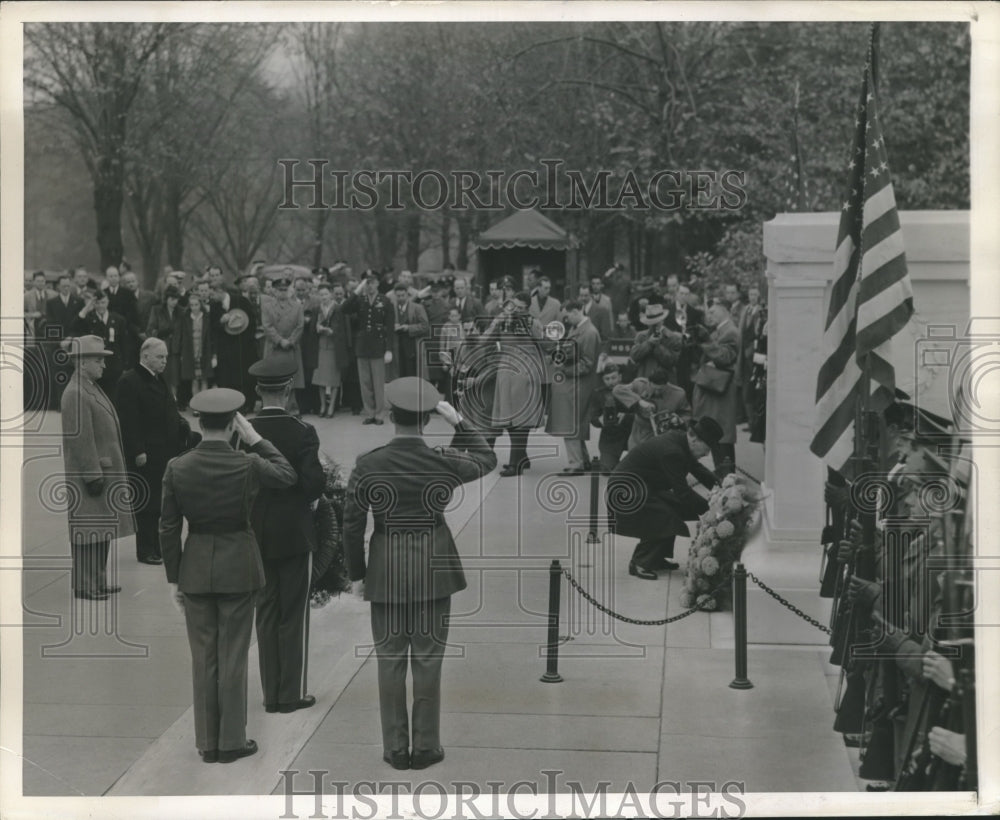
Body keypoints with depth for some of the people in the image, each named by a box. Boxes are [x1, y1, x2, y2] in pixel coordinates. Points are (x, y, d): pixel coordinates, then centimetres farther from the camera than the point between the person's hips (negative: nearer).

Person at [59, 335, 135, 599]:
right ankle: (84, 586, 3)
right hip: (89, 474, -10)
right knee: (88, 530, -4)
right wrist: (93, 476, -21)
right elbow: (81, 440, -21)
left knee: (103, 529, 14)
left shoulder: (92, 388, 14)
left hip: (104, 471, 10)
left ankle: (98, 582, 23)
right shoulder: (75, 394, -17)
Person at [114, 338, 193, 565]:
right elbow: (128, 422, -18)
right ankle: (146, 550, 9)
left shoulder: (160, 380, 17)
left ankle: (159, 547, 21)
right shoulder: (129, 382, -13)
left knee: (164, 503, 12)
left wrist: (180, 423, 8)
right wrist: (138, 452, -21)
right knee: (147, 505, 0)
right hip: (146, 457, -9)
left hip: (167, 453, 9)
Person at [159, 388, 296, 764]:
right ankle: (231, 742, 12)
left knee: (203, 657, 11)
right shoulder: (247, 464, -12)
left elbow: (169, 528, -3)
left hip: (195, 567, 2)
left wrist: (173, 578, 7)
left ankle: (207, 743, 17)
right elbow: (289, 475, 8)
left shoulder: (177, 468, -8)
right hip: (238, 567, -2)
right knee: (233, 657, 7)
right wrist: (255, 439, 9)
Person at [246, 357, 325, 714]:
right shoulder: (301, 432, -15)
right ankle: (293, 694, 10)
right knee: (294, 616, 6)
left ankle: (271, 693, 17)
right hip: (294, 534, -4)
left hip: (256, 534, 4)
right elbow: (313, 483, -17)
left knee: (266, 614, 12)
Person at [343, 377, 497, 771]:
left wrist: (356, 574, 7)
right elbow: (487, 459, 12)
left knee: (390, 661, 10)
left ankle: (396, 748, 16)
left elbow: (352, 524, -5)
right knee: (428, 660, 8)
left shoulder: (367, 466, -10)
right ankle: (426, 747, 14)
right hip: (433, 569, 0)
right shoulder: (444, 463, -10)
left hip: (386, 572, 0)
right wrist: (457, 421, 7)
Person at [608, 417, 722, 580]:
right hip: (626, 494, -10)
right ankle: (639, 563, -3)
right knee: (665, 519, -18)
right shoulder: (671, 452, -29)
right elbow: (682, 492, -26)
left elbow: (697, 468, 13)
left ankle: (656, 559, 19)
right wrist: (709, 509, -22)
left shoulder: (679, 439, 1)